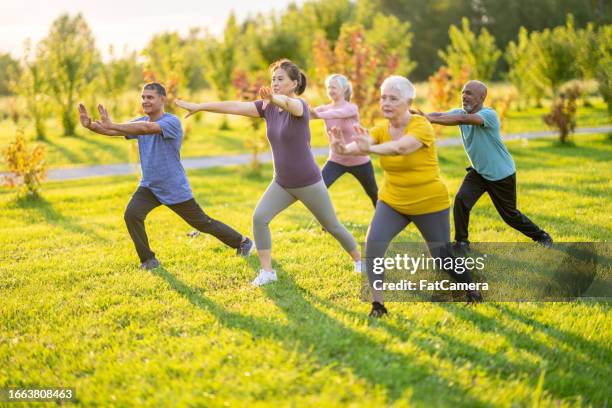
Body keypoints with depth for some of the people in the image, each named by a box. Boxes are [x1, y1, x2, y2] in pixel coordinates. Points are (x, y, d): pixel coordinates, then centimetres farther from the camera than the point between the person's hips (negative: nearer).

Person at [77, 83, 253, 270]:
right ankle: (148, 260, -1)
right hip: (149, 186, 5)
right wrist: (90, 125, -33)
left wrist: (111, 125, -47)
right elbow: (113, 131, -13)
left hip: (175, 189, -5)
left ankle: (242, 242, 31)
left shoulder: (172, 122, -22)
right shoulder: (140, 122, 0)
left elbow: (147, 128, -40)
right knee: (131, 215, -19)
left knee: (204, 223, 7)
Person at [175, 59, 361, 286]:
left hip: (309, 183, -5)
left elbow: (288, 104, -45)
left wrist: (274, 98, -68)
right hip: (281, 184, 5)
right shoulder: (268, 107, -2)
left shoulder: (300, 105, -20)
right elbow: (234, 107, -8)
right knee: (259, 217, -14)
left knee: (332, 226, 8)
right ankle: (267, 271, -4)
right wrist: (199, 106, -14)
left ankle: (359, 260, 32)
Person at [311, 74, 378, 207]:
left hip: (359, 161, -3)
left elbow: (338, 113, -38)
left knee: (374, 194, 17)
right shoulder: (325, 109, -3)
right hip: (336, 161, 3)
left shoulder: (352, 108, -15)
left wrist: (319, 115, -57)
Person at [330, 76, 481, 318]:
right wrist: (344, 148, -51)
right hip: (392, 201, 4)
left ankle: (471, 289, 39)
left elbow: (401, 147, -42)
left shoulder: (421, 127, -21)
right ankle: (378, 304, -5)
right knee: (374, 244, -18)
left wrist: (370, 148, -60)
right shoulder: (381, 130, -6)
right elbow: (362, 144, -27)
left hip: (430, 203, -4)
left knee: (443, 254, 9)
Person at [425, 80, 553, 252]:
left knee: (510, 215, 7)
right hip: (478, 172, 5)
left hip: (501, 173, -5)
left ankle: (541, 236, 32)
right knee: (461, 200, -17)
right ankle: (461, 243, -1)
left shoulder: (489, 114, -27)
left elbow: (463, 119, -44)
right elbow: (439, 115, -24)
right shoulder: (460, 112, -6)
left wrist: (430, 119, -52)